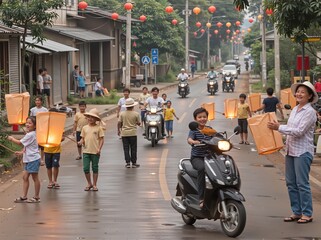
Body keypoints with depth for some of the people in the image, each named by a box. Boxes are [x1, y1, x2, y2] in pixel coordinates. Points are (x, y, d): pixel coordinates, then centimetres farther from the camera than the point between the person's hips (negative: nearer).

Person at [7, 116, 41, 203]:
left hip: (33, 159, -10)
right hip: (28, 160, 10)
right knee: (25, 177, 9)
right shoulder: (29, 134, 12)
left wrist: (12, 139, 2)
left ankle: (36, 197, 8)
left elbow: (20, 143, -13)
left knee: (35, 178, 0)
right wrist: (22, 152, 9)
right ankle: (24, 197, 11)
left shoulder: (31, 135, -18)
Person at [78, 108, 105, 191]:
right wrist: (81, 142, -10)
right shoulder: (85, 128, 7)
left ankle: (94, 185, 16)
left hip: (95, 152, -3)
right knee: (86, 168, -1)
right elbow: (82, 138, 12)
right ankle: (89, 184, 16)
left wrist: (99, 149, -12)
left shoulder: (98, 128, -3)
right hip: (86, 151, 3)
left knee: (95, 168, 6)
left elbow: (101, 139, -3)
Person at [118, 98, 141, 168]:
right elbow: (139, 123, -1)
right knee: (133, 148, 7)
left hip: (124, 133, 1)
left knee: (126, 148, 6)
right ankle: (134, 163, 10)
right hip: (133, 133, -1)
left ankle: (128, 163, 4)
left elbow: (119, 123, -4)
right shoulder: (136, 114, -7)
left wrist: (119, 130, 8)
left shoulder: (122, 114, -3)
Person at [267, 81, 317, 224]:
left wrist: (279, 128, -19)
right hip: (291, 150, 8)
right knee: (291, 183, 10)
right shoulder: (295, 109, 13)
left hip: (303, 152, -8)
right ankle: (296, 212, 17)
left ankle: (307, 214, 1)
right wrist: (277, 127, 7)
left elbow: (299, 131, -19)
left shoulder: (309, 112, -12)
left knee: (302, 183, -6)